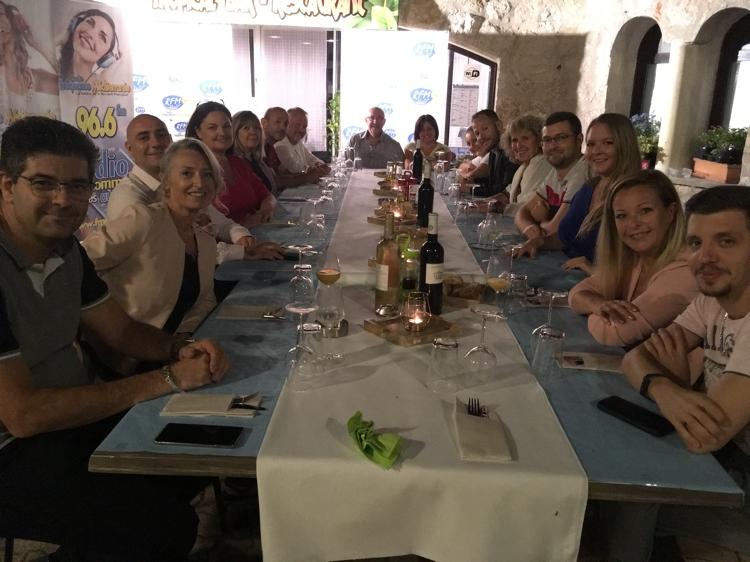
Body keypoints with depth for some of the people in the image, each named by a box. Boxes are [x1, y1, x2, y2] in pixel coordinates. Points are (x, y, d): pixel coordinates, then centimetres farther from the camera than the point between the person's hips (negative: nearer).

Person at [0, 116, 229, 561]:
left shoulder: (65, 249, 2)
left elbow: (121, 329, 11)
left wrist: (181, 350, -11)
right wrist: (165, 379, -24)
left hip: (72, 415, 8)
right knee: (165, 524, -22)